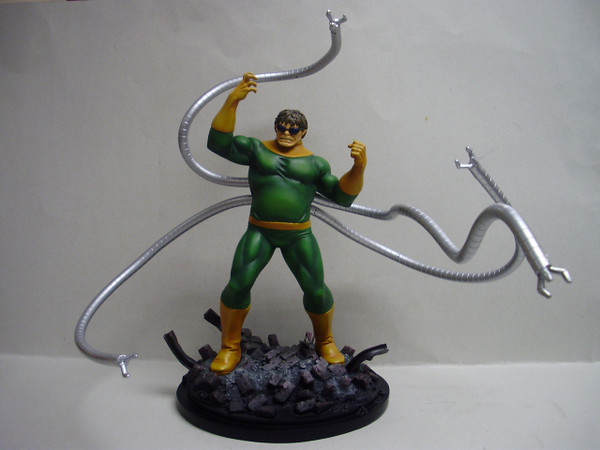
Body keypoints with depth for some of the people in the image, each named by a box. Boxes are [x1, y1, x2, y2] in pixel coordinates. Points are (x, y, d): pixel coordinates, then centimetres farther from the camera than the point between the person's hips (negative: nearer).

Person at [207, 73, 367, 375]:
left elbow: (342, 195, 6)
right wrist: (232, 101, -16)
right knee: (238, 285, -10)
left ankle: (325, 342, 27)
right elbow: (219, 142, -7)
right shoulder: (257, 150, 4)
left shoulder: (314, 163, 6)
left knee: (316, 290, 0)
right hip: (259, 232, 0)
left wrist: (359, 168, -11)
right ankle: (230, 347, 10)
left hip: (299, 236, 1)